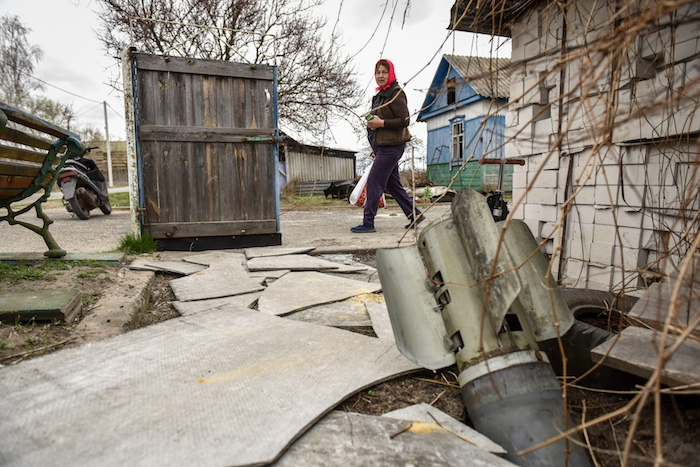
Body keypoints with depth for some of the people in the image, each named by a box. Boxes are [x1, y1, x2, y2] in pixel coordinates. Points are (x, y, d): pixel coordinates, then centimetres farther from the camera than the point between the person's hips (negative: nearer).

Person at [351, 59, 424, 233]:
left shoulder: (395, 94, -9)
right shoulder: (380, 95, 19)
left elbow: (404, 120, -15)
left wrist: (381, 123, -19)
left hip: (391, 146, -10)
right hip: (382, 146, 10)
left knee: (374, 181, -10)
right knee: (393, 184, 11)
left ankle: (368, 222, -4)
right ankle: (414, 215, 20)